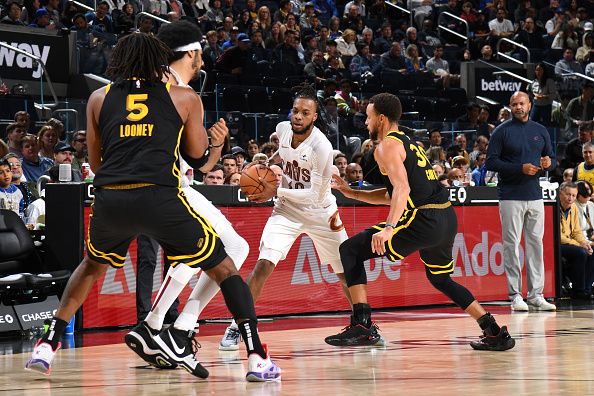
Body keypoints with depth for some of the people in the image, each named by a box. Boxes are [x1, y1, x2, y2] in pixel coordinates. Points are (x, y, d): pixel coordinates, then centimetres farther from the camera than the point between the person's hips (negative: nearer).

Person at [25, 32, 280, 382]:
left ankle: (47, 347, 26)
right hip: (160, 197, -3)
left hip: (109, 198, 3)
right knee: (224, 268, 12)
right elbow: (197, 151, 25)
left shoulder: (99, 98, 19)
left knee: (92, 266, 33)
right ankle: (258, 359, 0)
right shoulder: (184, 98, 14)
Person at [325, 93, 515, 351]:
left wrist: (389, 228, -28)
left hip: (425, 220, -9)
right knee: (440, 279, 31)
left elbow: (402, 188, -19)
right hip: (448, 218, 9)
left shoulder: (387, 146, -2)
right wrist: (351, 193, 30)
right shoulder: (410, 144, 27)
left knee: (350, 250, -4)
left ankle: (362, 325, -13)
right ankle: (495, 333, 25)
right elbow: (392, 196, 33)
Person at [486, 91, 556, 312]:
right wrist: (520, 168, -15)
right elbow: (491, 162, -6)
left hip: (535, 196, 4)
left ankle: (536, 294, 7)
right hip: (510, 196, -4)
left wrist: (548, 163, -4)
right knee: (512, 244, -4)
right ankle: (515, 295, -1)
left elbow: (551, 158, 21)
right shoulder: (502, 131, 0)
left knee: (536, 243, 3)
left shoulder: (540, 131, 14)